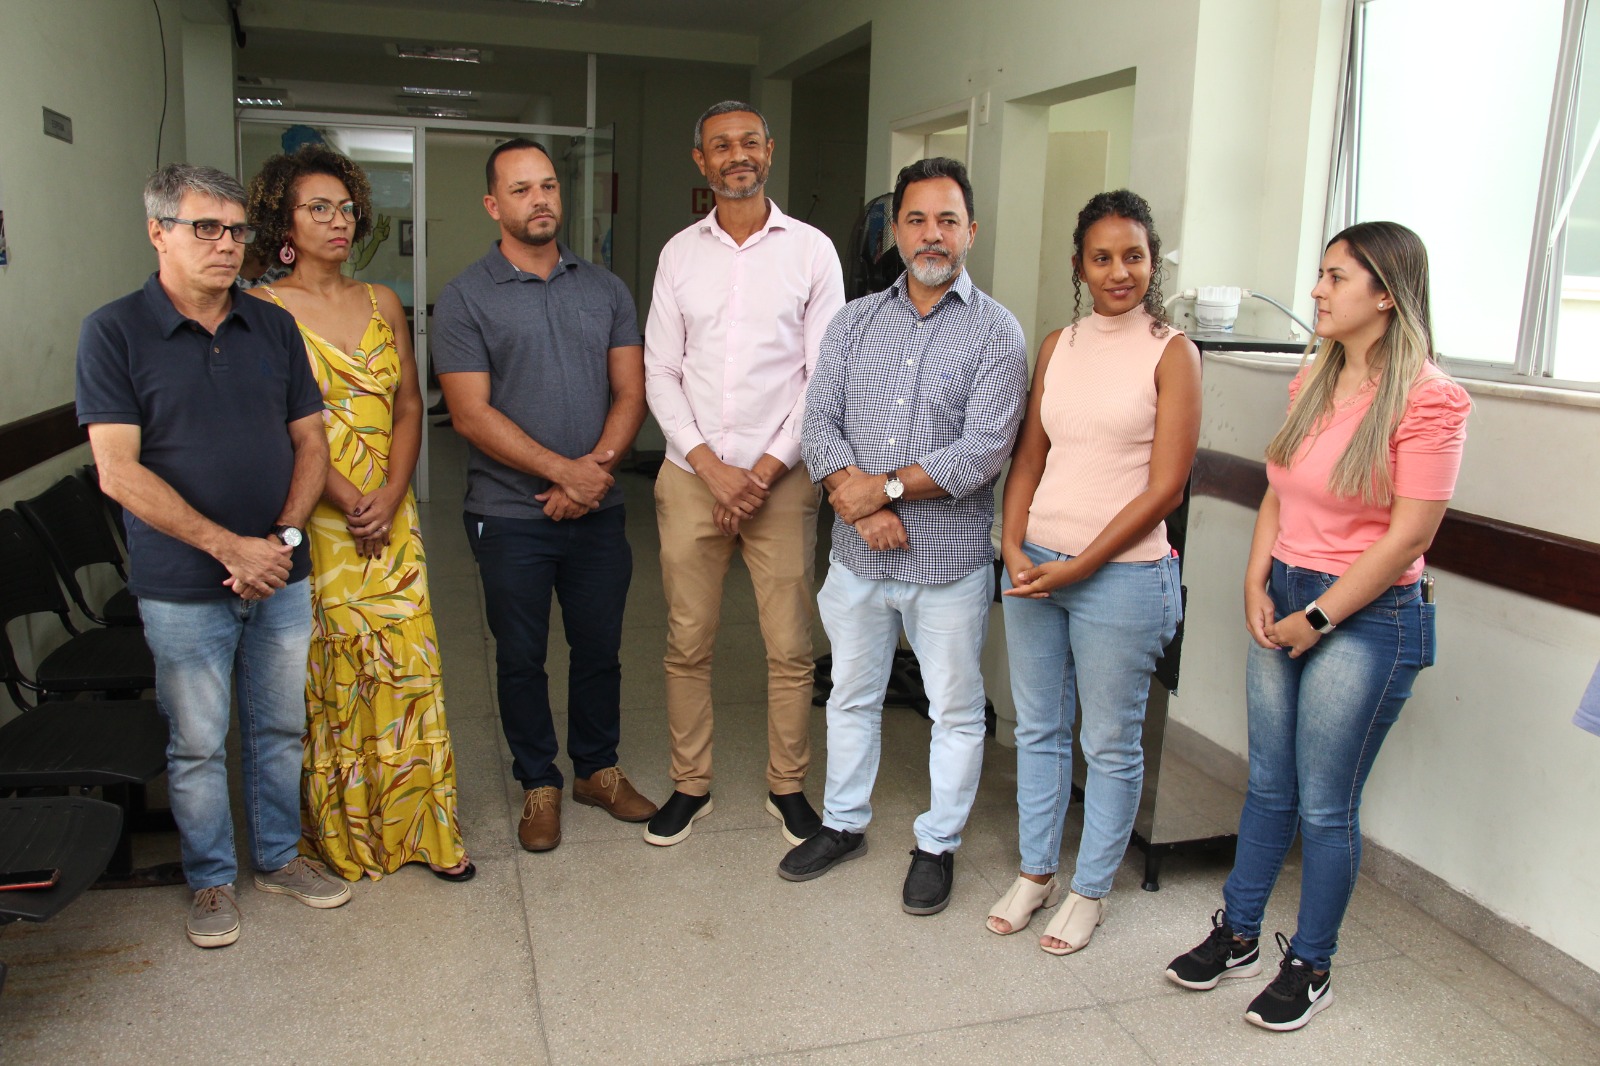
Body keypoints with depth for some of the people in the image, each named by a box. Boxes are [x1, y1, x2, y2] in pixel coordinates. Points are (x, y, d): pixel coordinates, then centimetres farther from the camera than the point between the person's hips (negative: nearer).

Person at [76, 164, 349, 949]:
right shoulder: (114, 332, -8)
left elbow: (310, 441, 6)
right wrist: (231, 547, -18)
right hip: (182, 588, -3)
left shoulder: (273, 327, 5)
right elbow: (118, 472, -13)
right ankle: (211, 880, 28)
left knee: (281, 728, 15)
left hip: (280, 576, 4)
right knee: (197, 744, 10)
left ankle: (278, 856, 34)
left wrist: (283, 537, -9)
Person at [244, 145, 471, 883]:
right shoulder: (264, 309, -4)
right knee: (326, 673, 4)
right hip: (312, 519, -4)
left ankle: (421, 825, 16)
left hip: (391, 516, 4)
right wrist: (349, 501, -14)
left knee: (408, 663, 4)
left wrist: (390, 497, -7)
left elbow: (409, 407, 7)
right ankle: (339, 835, 20)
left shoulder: (382, 303, 11)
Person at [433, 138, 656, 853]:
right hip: (510, 516, -3)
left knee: (599, 646, 14)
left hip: (597, 508, 3)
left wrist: (597, 466, -13)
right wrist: (565, 470, -17)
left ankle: (598, 768, 33)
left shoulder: (604, 290, 7)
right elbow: (472, 415, -12)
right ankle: (539, 784, 27)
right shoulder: (465, 299, -5)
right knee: (521, 657, 9)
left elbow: (630, 391, 3)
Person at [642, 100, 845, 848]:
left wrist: (767, 469, -10)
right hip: (691, 476, 2)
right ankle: (690, 785, 25)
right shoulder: (679, 253, 7)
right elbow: (661, 374, 4)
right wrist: (711, 466, -9)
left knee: (790, 647, 4)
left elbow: (825, 375, -2)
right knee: (686, 644, 8)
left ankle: (787, 787, 23)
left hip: (780, 479, -2)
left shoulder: (811, 250, 1)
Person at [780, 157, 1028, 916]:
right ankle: (843, 824, 38)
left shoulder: (995, 333, -7)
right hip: (856, 554, 4)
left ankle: (937, 846, 29)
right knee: (851, 696, 18)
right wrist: (857, 501, -17)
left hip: (948, 560, -3)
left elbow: (982, 453, -16)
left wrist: (885, 488, -17)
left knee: (955, 710, 10)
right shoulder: (855, 321, 6)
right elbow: (818, 422, -2)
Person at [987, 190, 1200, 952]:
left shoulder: (1170, 353, -6)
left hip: (1120, 574, -5)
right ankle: (1035, 871, 33)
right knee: (1037, 728, 15)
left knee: (1110, 743, 9)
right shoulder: (1058, 346, 9)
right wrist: (1013, 547, -5)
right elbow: (1029, 457, 11)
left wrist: (1078, 567, -14)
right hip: (1034, 565, 5)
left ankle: (1089, 890, 27)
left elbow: (1164, 488, -11)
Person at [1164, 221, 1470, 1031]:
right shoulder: (1313, 383, 8)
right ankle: (1237, 935, 32)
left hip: (1367, 616, -6)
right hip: (1283, 602, 6)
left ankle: (1310, 967, 24)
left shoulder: (1427, 399, -14)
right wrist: (1258, 586, 0)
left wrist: (1318, 617, -12)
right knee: (1268, 784, 16)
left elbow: (1407, 536, -16)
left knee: (1326, 806, 5)